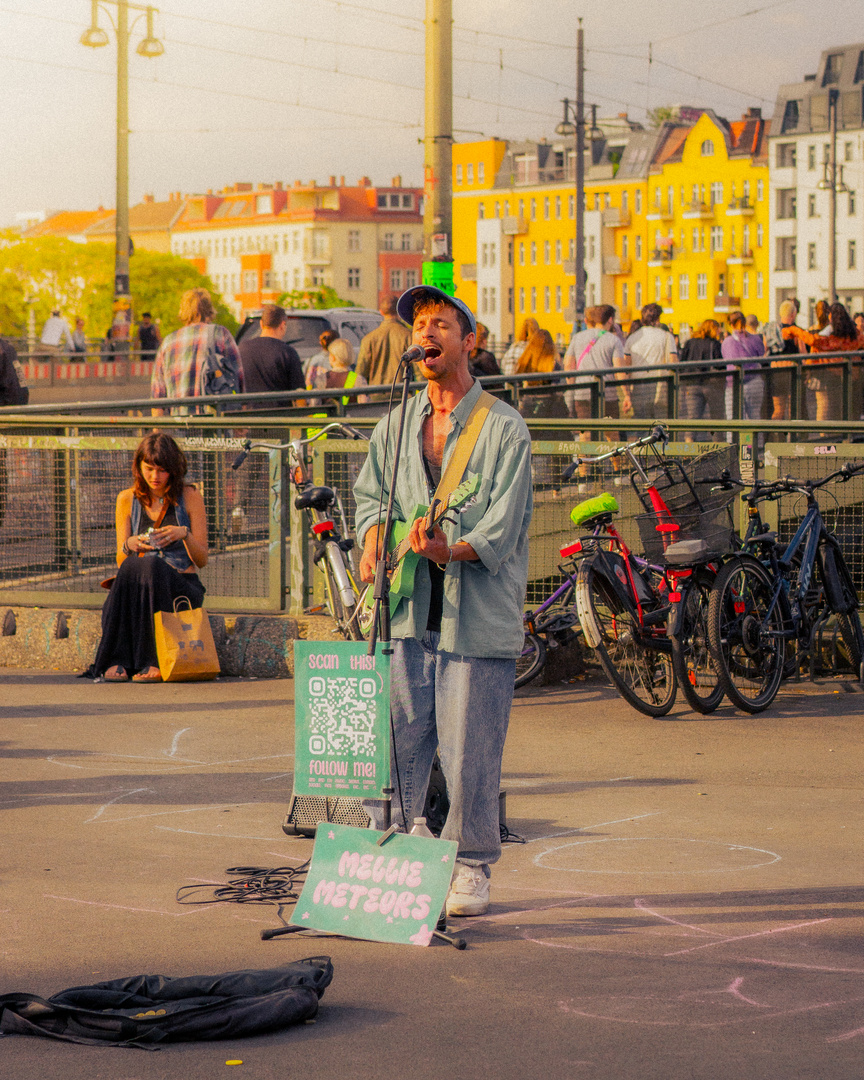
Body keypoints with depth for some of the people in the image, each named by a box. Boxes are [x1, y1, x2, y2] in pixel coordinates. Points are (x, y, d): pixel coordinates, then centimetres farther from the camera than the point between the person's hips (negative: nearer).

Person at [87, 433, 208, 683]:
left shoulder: (189, 497, 3)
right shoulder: (127, 499, 9)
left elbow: (202, 560, 2)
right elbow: (121, 561, 8)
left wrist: (185, 535, -18)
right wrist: (128, 546, -16)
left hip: (182, 584, -2)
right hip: (139, 582, 2)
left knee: (153, 565, -35)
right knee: (131, 566, -34)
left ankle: (151, 661, -38)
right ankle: (118, 662, -39)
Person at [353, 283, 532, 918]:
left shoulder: (504, 428, -2)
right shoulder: (397, 426, 14)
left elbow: (501, 527, -9)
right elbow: (371, 495, 22)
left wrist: (449, 549, -27)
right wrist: (374, 548, 1)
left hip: (480, 612, -4)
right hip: (411, 609, 4)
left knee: (470, 751, -2)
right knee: (399, 741, 3)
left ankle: (471, 868, 11)